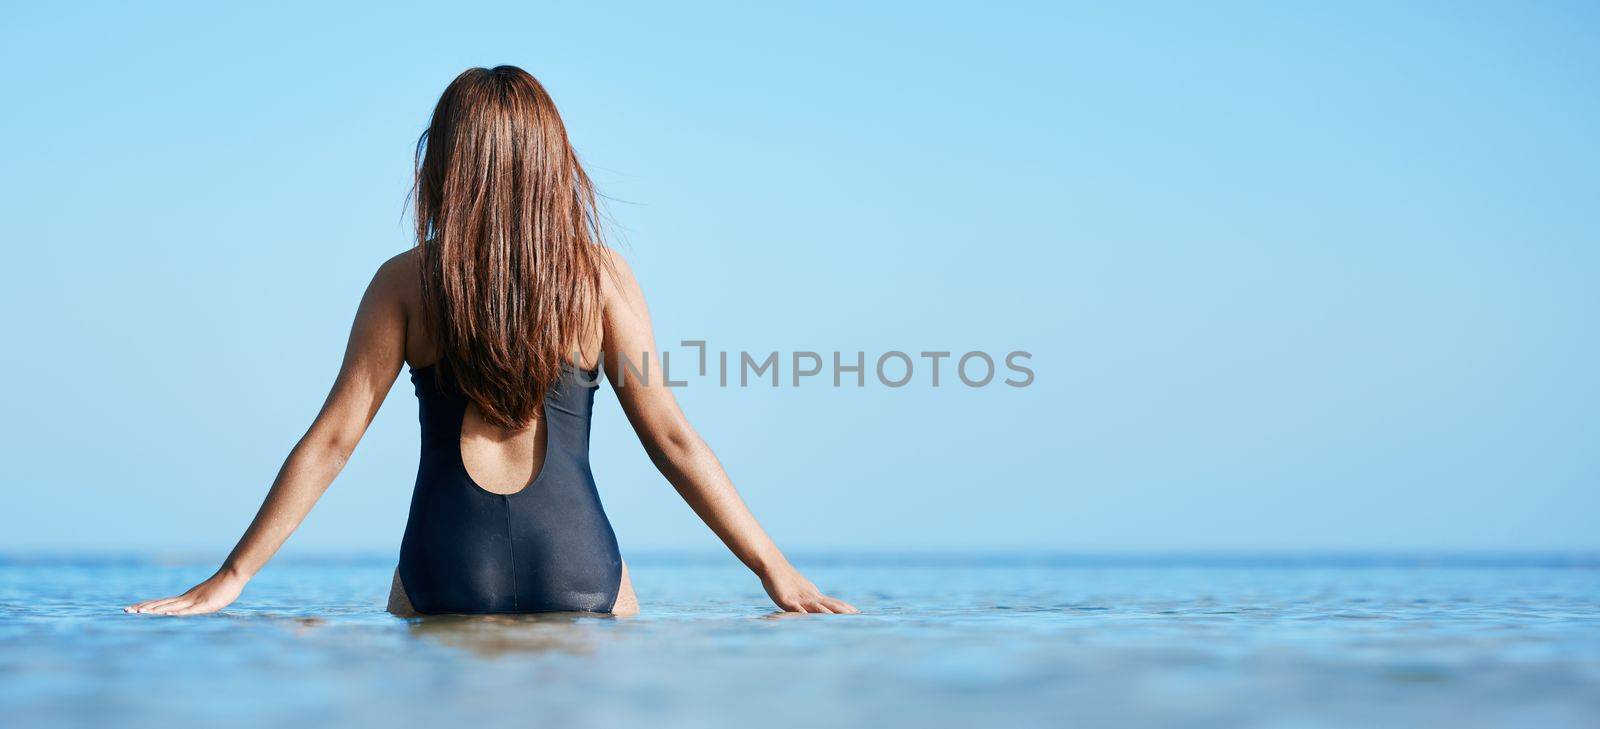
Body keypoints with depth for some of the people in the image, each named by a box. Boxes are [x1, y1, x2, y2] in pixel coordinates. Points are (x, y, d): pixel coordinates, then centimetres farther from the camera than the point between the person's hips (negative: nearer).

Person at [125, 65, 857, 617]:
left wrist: (232, 577, 5)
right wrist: (776, 570, 3)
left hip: (444, 574, 0)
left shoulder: (406, 282, 2)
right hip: (577, 569, 0)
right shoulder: (600, 275, 2)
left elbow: (332, 439, 0)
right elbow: (670, 437, -1)